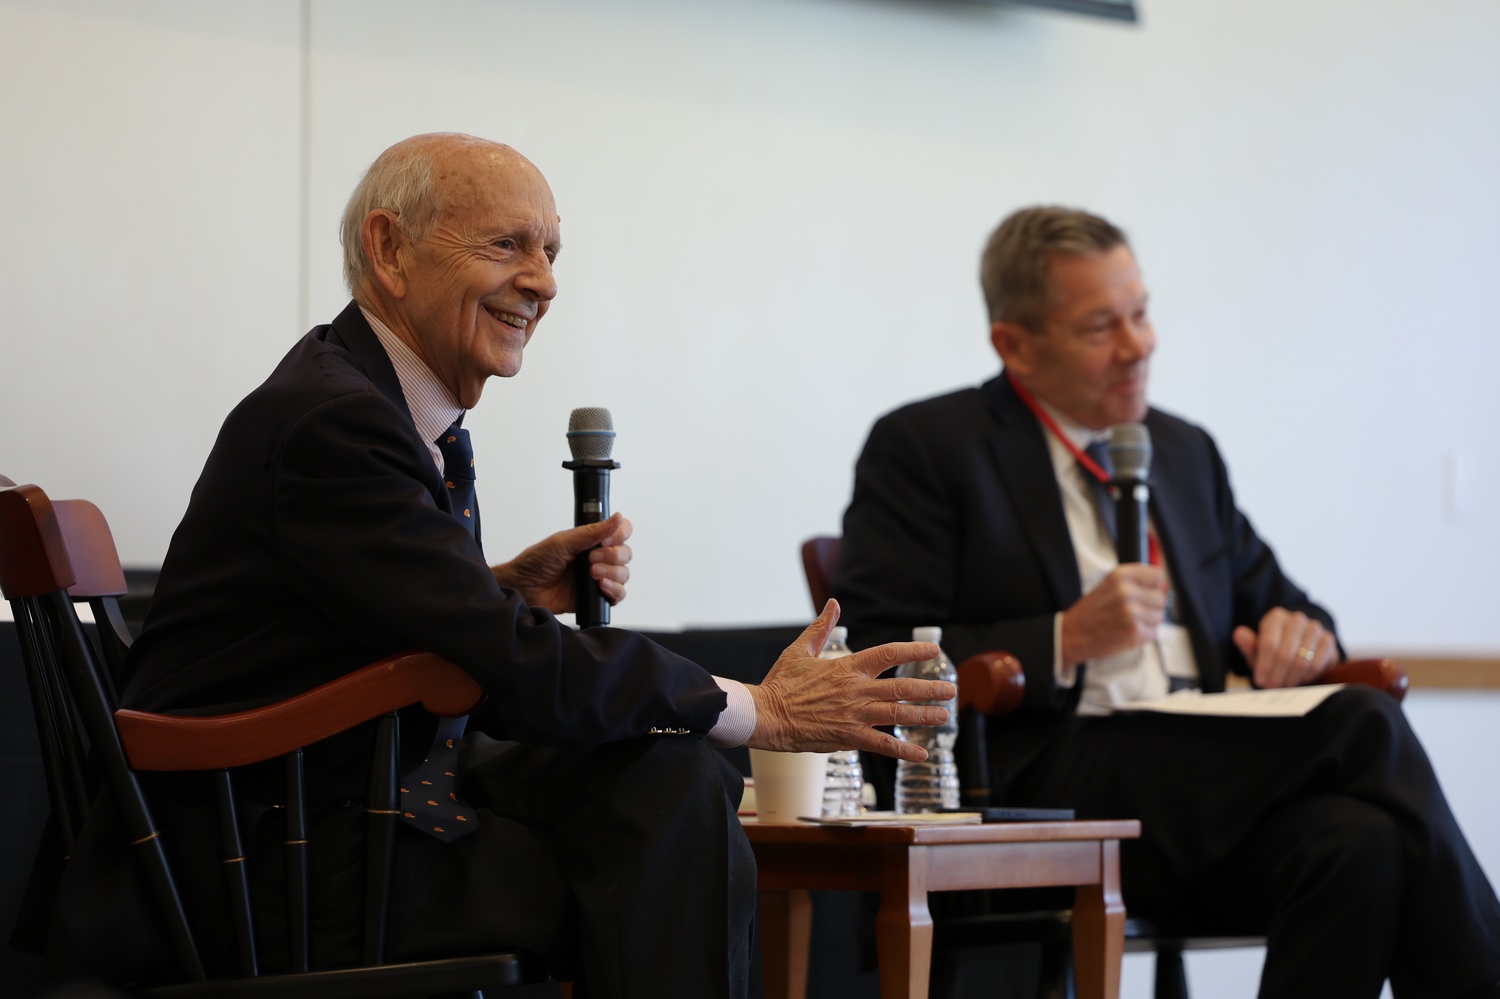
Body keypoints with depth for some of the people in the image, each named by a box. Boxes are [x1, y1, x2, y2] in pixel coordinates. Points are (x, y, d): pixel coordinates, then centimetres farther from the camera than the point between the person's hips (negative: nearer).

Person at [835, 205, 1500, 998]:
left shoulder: (1184, 452, 24)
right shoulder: (921, 449, 4)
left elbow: (1270, 598, 30)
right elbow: (874, 659, -4)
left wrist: (1299, 633, 3)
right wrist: (1065, 639, -14)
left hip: (1208, 776, 6)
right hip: (1048, 779, -6)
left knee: (1357, 843, -31)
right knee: (1359, 722, -25)